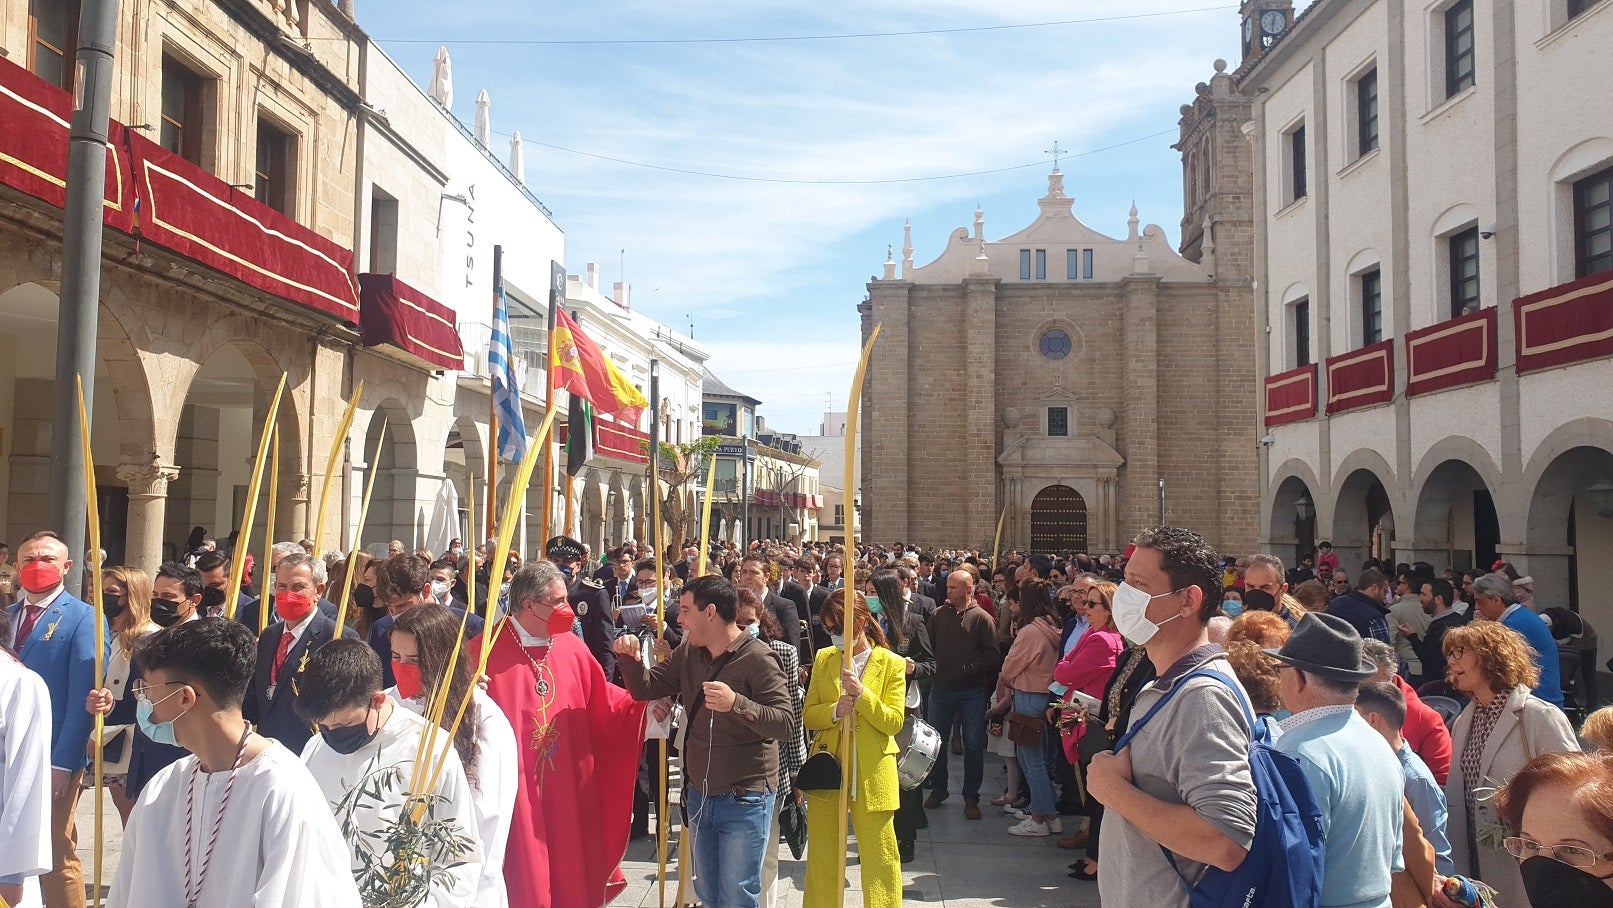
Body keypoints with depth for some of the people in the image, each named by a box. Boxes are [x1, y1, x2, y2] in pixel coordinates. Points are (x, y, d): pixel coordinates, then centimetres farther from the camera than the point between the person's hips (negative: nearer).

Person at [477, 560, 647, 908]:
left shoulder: (571, 647, 6)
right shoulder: (485, 651, -8)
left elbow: (605, 704, 8)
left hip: (570, 798, 4)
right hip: (514, 797, -4)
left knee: (571, 878, 13)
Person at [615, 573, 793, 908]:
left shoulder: (758, 659, -17)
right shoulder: (688, 654, 5)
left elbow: (784, 723, -22)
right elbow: (644, 688, 8)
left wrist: (736, 703, -37)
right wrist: (630, 657, -11)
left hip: (744, 800, -7)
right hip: (699, 795, 7)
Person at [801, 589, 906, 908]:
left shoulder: (891, 664, -3)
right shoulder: (824, 659, 7)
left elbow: (894, 722, -8)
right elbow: (808, 715, 5)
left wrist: (861, 694, -21)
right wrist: (834, 711, -16)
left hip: (872, 773, -3)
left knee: (879, 855, 2)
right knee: (822, 854, 12)